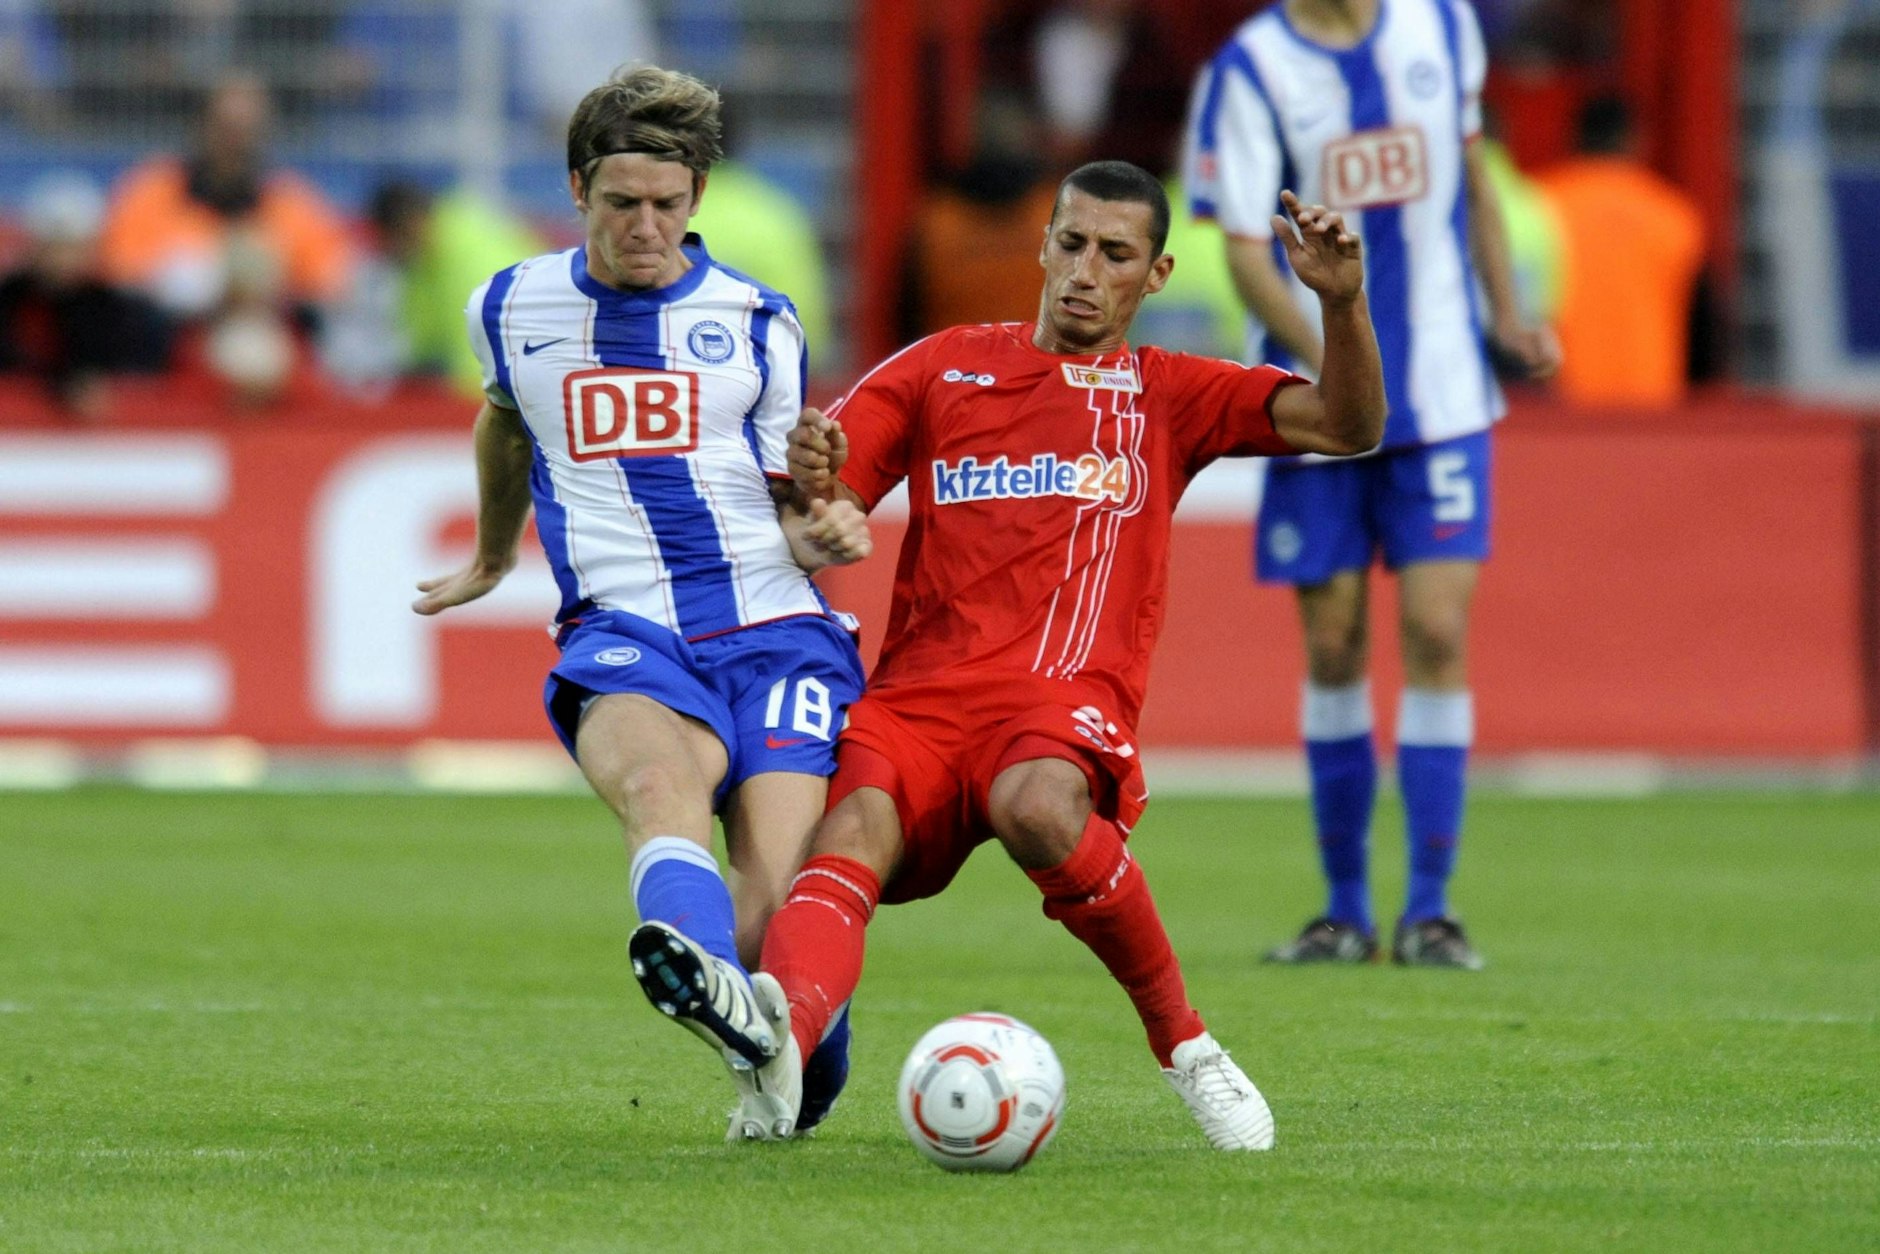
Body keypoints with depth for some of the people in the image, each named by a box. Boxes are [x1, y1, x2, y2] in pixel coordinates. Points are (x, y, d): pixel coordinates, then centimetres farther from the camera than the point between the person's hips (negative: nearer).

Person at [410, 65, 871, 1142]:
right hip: (624, 633, 0)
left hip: (775, 627, 0)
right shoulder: (513, 309, 14)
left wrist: (824, 535, -6)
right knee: (660, 777, -37)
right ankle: (710, 986, -68)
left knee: (779, 910, -19)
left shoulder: (757, 322, 11)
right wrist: (493, 558, 50)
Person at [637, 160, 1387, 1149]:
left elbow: (1350, 426, 8)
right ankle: (781, 1038, -59)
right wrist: (810, 481, -10)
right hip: (916, 697, 2)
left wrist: (1342, 300, -9)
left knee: (1040, 808, -37)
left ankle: (1183, 1041, -18)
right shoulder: (944, 367, 20)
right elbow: (825, 510, 15)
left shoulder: (1167, 397, 18)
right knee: (852, 833, -32)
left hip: (1064, 703, -1)